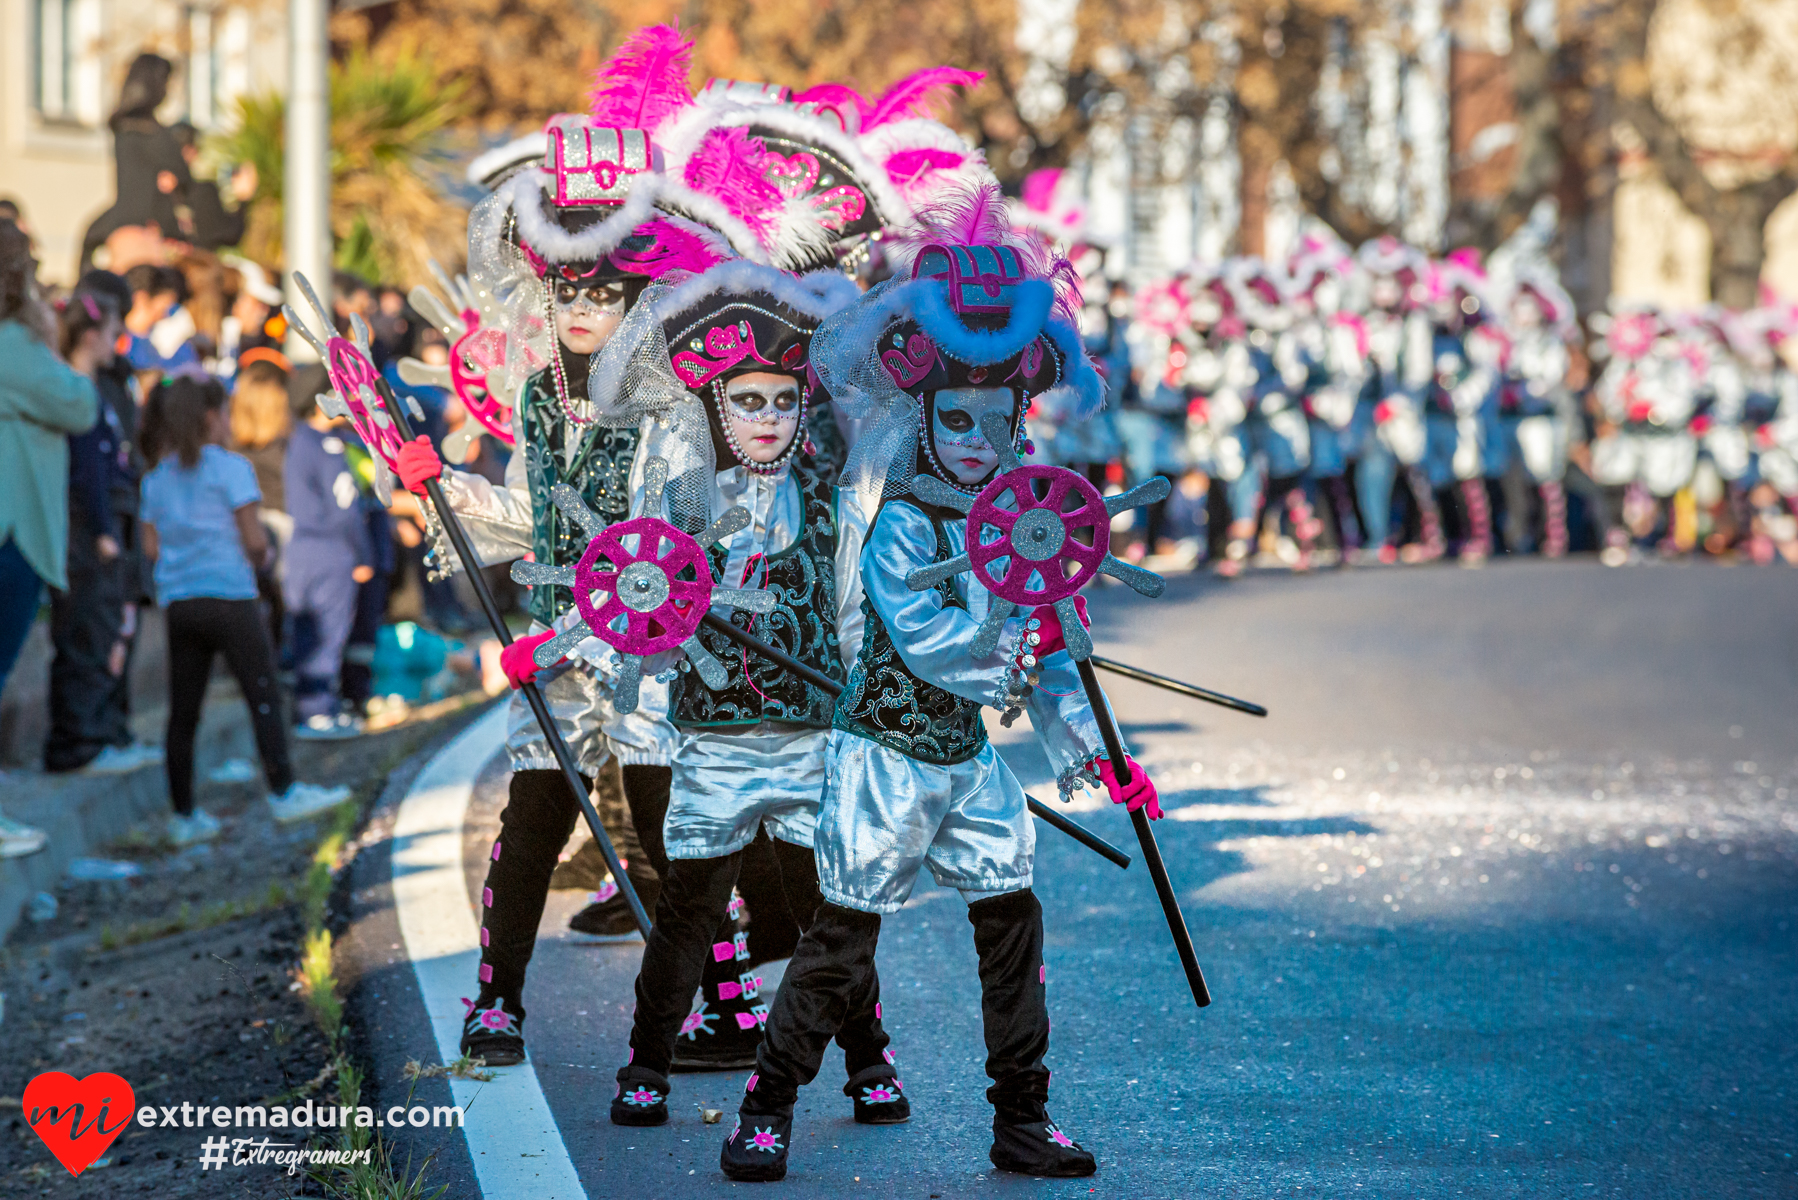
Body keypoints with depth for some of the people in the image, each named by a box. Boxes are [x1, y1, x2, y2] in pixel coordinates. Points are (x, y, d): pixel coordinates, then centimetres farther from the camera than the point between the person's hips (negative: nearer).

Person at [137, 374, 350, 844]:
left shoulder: (157, 478, 10)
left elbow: (152, 547, 10)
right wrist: (262, 554, 11)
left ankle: (184, 815, 8)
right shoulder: (230, 468, -6)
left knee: (183, 712, 6)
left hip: (179, 604, 6)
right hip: (229, 598, -6)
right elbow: (254, 540, -10)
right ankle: (282, 792, -2)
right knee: (264, 696, 0)